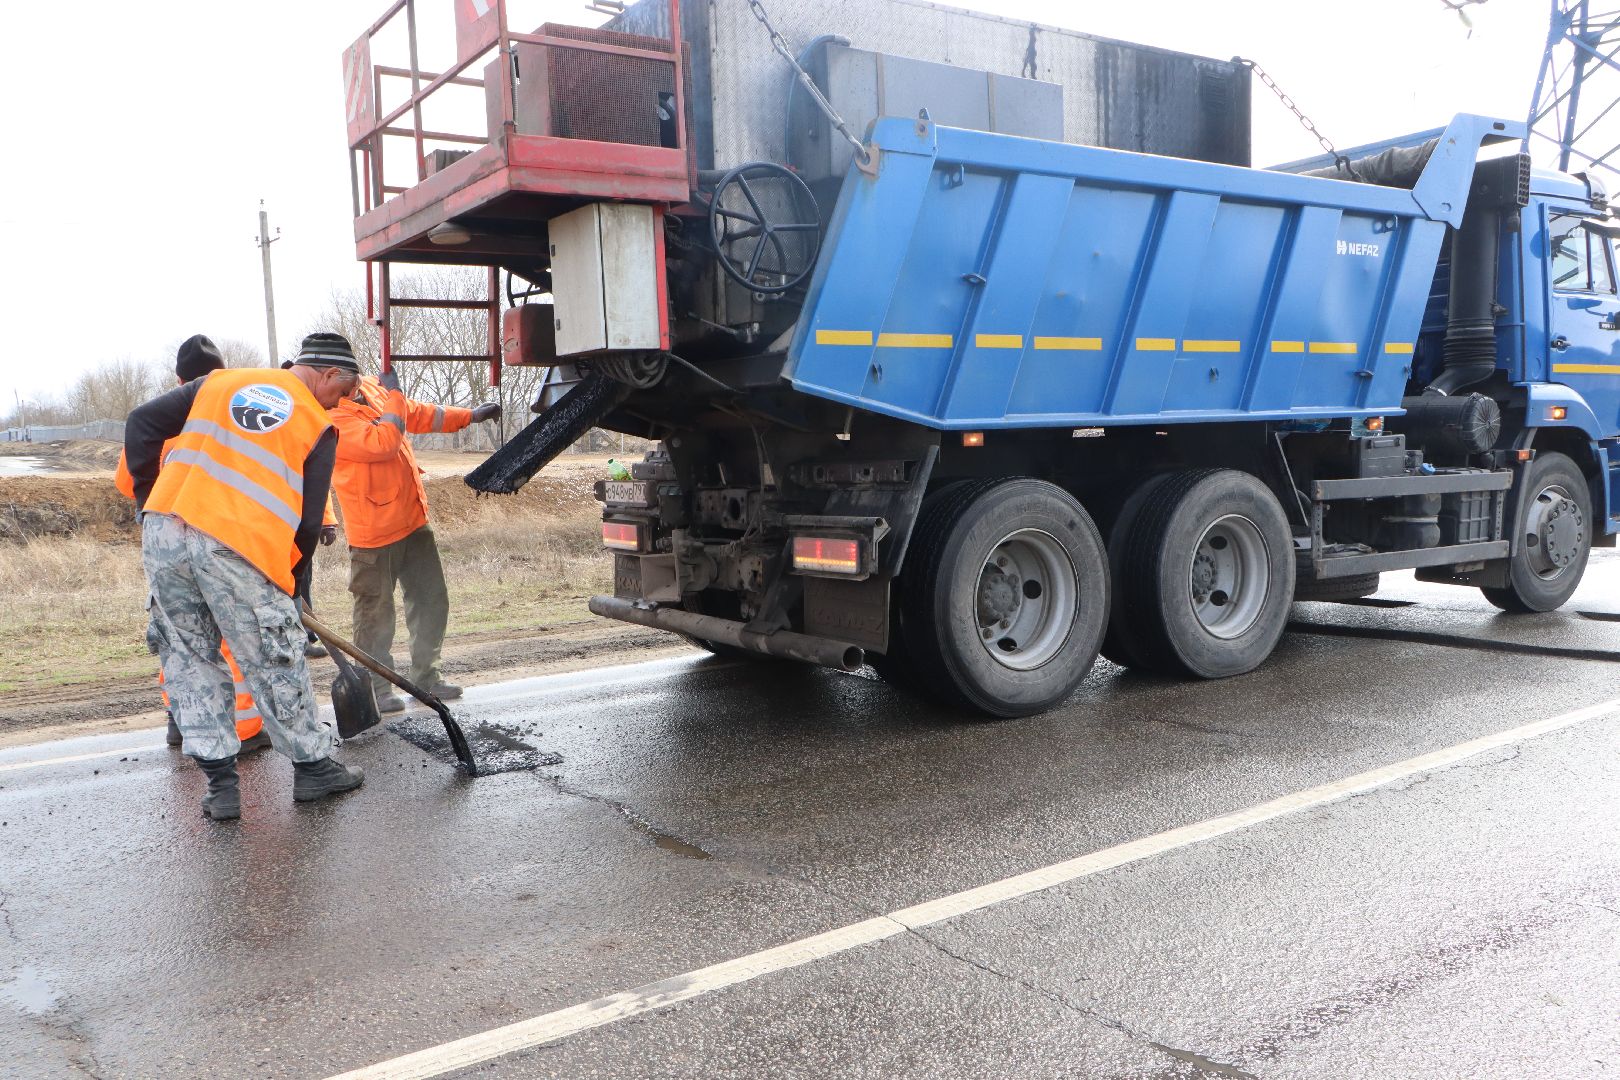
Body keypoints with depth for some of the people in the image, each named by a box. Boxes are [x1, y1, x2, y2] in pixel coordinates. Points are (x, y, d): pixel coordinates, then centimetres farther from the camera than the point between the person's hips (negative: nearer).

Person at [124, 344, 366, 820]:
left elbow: (142, 423, 14)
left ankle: (220, 783, 18)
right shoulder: (318, 427, 6)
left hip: (162, 533, 4)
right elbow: (308, 521, 3)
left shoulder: (220, 382, 17)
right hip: (237, 549, -4)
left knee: (189, 660, 15)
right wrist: (288, 579, 16)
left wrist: (148, 498, 21)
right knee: (276, 663, 9)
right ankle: (313, 767, 24)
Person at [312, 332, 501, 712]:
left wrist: (470, 415, 20)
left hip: (412, 520, 8)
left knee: (432, 602, 13)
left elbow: (418, 413, 20)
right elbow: (382, 442, -31)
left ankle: (424, 675, 25)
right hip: (375, 534, -8)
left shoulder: (372, 388, 6)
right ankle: (376, 688, 15)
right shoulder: (330, 417, -21)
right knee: (376, 614, 3)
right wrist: (392, 395, -19)